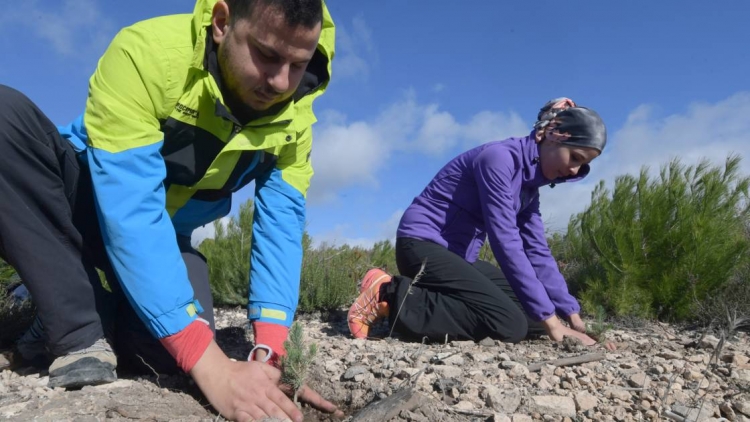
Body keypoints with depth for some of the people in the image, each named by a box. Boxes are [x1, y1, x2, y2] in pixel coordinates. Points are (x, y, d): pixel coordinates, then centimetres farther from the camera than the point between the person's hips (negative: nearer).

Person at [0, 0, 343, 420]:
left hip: (166, 234, 2)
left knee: (177, 351, -24)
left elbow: (280, 227, -19)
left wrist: (270, 354, -32)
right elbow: (129, 213, -38)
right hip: (86, 202, -1)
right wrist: (211, 364, -44)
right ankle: (80, 331, -20)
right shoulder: (146, 51, -31)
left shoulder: (294, 115, -16)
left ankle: (109, 314, 11)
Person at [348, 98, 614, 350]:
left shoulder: (529, 183, 9)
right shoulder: (499, 157, -19)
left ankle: (432, 300, 5)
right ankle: (390, 296, -14)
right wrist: (551, 321, -23)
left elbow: (537, 252, 8)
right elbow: (506, 243, -25)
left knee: (535, 316, 4)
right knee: (511, 324, -22)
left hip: (458, 257, 10)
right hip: (422, 244, -9)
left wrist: (572, 315, 0)